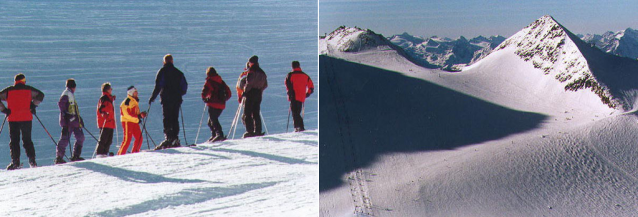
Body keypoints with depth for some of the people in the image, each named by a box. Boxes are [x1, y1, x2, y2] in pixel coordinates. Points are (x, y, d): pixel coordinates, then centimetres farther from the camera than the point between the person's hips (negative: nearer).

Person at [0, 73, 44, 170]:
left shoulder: (8, 90, 3)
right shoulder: (28, 89, 5)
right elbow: (40, 95, 10)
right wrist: (33, 105, 12)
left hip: (13, 119, -1)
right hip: (26, 118, 1)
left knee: (14, 141, 3)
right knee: (27, 140, 10)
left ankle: (15, 162, -8)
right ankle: (32, 161, 2)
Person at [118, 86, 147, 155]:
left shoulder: (135, 101, 17)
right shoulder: (126, 102, -12)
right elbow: (126, 114, -18)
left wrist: (141, 114, 3)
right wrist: (138, 117, -19)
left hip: (135, 122, 9)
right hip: (127, 122, -9)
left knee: (139, 138, 4)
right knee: (127, 139, -12)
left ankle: (135, 153, 15)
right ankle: (120, 154, -7)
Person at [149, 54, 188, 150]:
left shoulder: (162, 71, 0)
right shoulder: (178, 72, 13)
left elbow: (158, 86, -7)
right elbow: (185, 86, 14)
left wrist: (152, 98, -2)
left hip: (166, 99, -4)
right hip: (177, 99, 4)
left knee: (167, 118, -7)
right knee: (175, 119, 7)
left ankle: (169, 137, -21)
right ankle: (175, 139, 0)